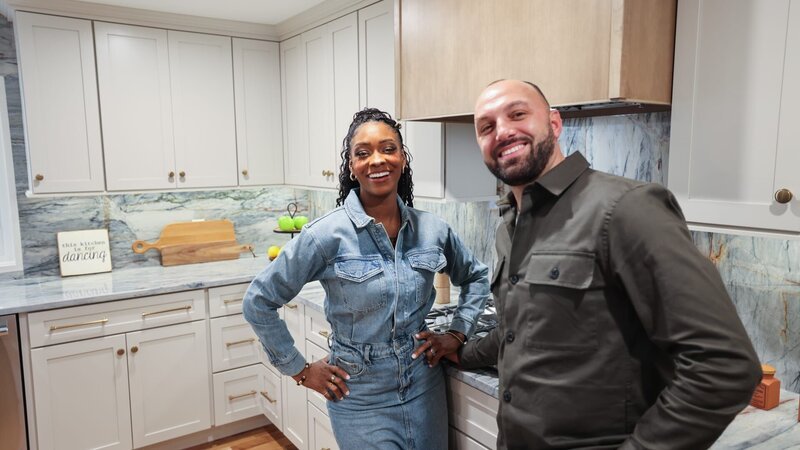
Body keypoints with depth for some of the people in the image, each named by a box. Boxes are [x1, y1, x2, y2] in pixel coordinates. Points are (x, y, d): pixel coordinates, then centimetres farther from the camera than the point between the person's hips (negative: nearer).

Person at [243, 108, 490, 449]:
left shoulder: (432, 230, -5)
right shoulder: (327, 234, -17)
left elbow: (476, 277, 14)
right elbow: (258, 302, -11)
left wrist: (457, 334, 3)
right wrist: (300, 370, -6)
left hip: (425, 388, 4)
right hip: (361, 398, -3)